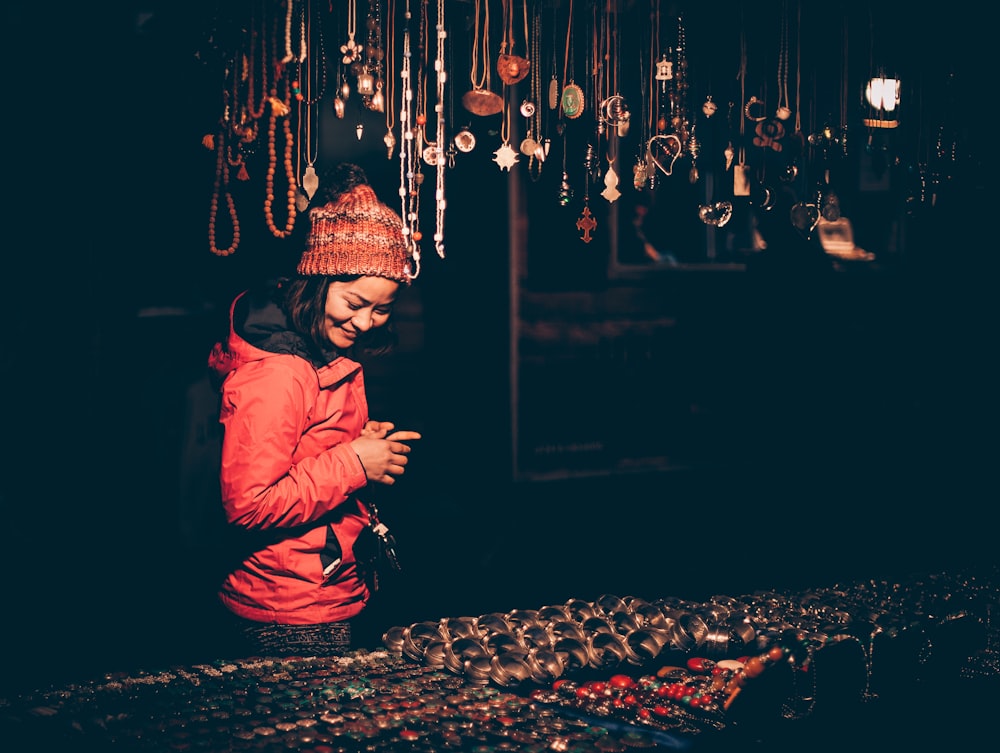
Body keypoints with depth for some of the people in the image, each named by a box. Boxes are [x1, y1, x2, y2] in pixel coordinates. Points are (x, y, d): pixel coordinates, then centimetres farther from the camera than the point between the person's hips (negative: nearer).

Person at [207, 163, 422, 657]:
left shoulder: (333, 353, 8)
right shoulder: (274, 375, -23)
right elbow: (247, 505, -26)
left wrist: (368, 444, 2)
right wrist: (353, 464, -21)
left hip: (334, 594, 9)